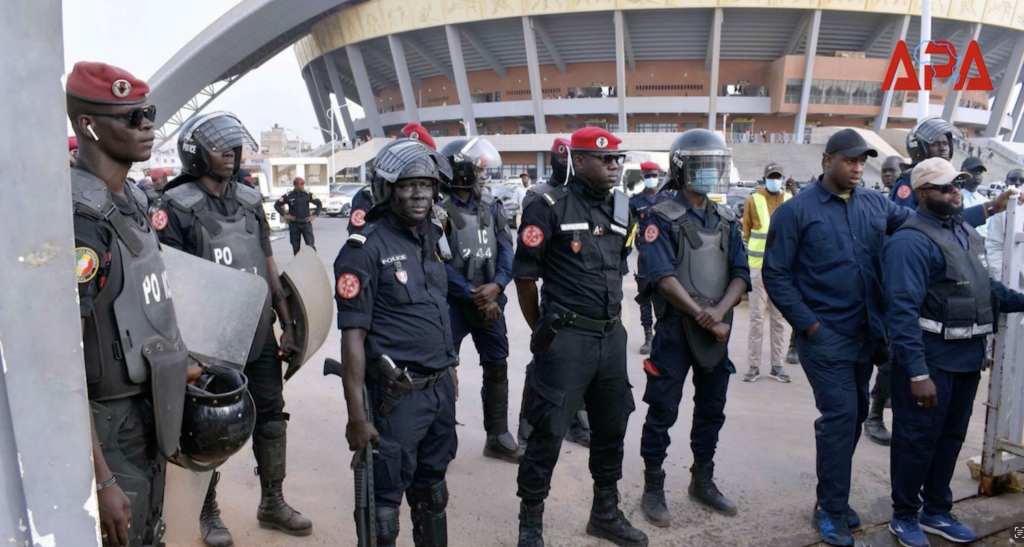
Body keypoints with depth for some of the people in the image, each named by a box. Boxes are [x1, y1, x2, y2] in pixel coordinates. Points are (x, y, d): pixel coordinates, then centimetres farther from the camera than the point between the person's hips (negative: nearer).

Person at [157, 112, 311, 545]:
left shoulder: (250, 201, 8)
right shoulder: (178, 207, -9)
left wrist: (287, 324, 9)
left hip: (260, 337, 5)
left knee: (271, 419, 13)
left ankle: (272, 503, 29)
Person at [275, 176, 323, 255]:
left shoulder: (308, 195, -1)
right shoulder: (288, 196, -2)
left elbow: (319, 204, 7)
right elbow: (277, 205, 7)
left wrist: (315, 215, 0)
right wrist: (284, 215, 0)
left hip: (306, 223, -1)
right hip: (294, 224, 1)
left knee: (310, 245, -7)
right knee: (295, 246, 8)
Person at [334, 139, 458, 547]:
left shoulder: (431, 240, 9)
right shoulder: (366, 249, -12)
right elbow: (353, 336, -14)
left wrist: (450, 375, 17)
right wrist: (356, 416, -16)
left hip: (441, 388, 7)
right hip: (398, 395, -7)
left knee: (432, 491, 20)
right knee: (385, 500, 5)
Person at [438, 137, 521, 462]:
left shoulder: (490, 207, 7)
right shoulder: (439, 210, -12)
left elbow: (506, 250, 3)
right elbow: (439, 265, -16)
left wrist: (496, 285, -15)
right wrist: (475, 297, -15)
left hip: (490, 301, 6)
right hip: (452, 303, -6)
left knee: (497, 368, 12)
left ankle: (498, 437, 26)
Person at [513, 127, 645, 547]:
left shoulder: (621, 209, 10)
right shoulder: (550, 207, -9)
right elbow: (524, 274, -6)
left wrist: (610, 320, 16)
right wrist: (542, 331, 1)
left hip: (612, 337, 7)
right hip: (566, 338, -6)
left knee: (611, 429, 16)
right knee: (548, 432, 1)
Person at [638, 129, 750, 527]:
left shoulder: (726, 221, 10)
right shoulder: (663, 219, -7)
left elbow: (740, 275, 2)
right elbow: (664, 278, -16)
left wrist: (719, 312, -16)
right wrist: (704, 318, -20)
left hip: (718, 328, 6)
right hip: (676, 328, -6)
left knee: (712, 408, 14)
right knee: (663, 411, 1)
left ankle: (702, 481, 30)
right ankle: (653, 489, 13)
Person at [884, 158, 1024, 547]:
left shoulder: (967, 233, 11)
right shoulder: (911, 242, -19)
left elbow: (984, 287, 22)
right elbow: (903, 310, -24)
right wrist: (917, 372, -27)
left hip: (967, 356, 9)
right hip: (930, 358, -9)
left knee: (951, 437, 19)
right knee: (917, 440, 5)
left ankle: (936, 511, 35)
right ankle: (904, 516, 23)